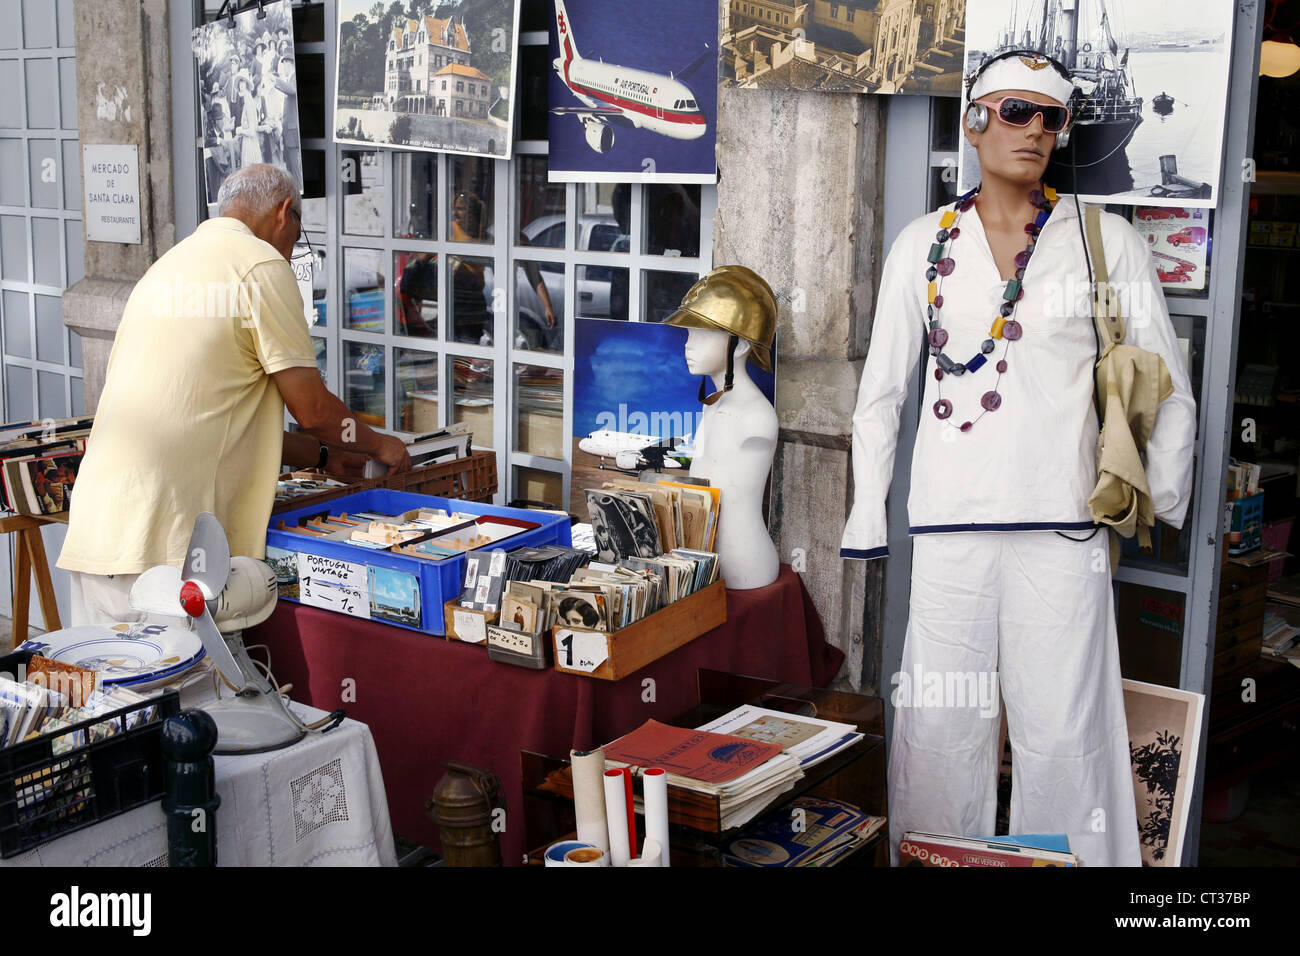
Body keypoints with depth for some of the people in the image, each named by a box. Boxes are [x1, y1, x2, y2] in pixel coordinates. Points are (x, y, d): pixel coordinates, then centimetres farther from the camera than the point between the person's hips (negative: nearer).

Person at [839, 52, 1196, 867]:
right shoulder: (924, 245, 8)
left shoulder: (1106, 240, 5)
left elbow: (1169, 389, 9)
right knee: (942, 724, 5)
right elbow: (882, 393, 12)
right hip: (950, 523, 1)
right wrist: (867, 518, 8)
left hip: (1063, 522, -1)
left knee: (1064, 729, 1)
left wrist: (1165, 506, 8)